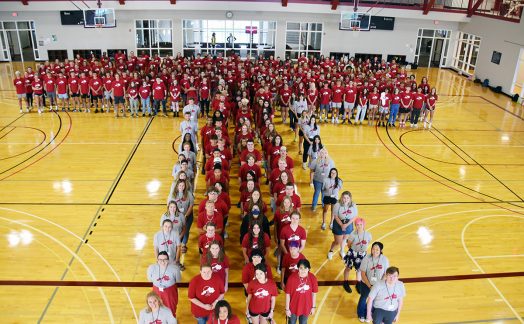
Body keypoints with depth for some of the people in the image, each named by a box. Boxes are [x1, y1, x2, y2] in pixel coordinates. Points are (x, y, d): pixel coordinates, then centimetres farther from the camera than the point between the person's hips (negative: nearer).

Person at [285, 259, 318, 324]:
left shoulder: (312, 278, -18)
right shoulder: (292, 278, -25)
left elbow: (314, 293, -4)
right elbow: (287, 294, -14)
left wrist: (313, 307, 4)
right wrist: (287, 308, -8)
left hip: (306, 307, 1)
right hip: (293, 307, -1)